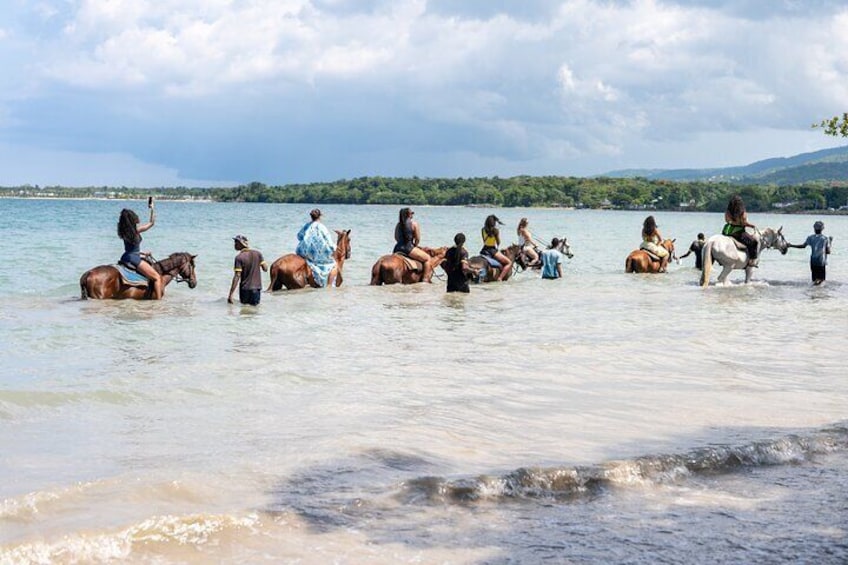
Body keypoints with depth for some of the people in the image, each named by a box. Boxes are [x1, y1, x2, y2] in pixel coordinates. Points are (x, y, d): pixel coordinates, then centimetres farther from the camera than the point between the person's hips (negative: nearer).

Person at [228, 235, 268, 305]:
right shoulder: (258, 253, 0)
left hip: (245, 289, -3)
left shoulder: (239, 257, -12)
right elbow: (265, 268, 2)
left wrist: (230, 294, -16)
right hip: (257, 287, 3)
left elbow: (237, 276, -16)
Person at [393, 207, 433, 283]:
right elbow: (418, 239, -3)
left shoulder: (398, 224, 12)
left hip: (397, 249, 6)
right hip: (408, 248, -6)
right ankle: (425, 279, -5)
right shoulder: (414, 223, -4)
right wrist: (415, 246, 14)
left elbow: (396, 238, 16)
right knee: (427, 258, 4)